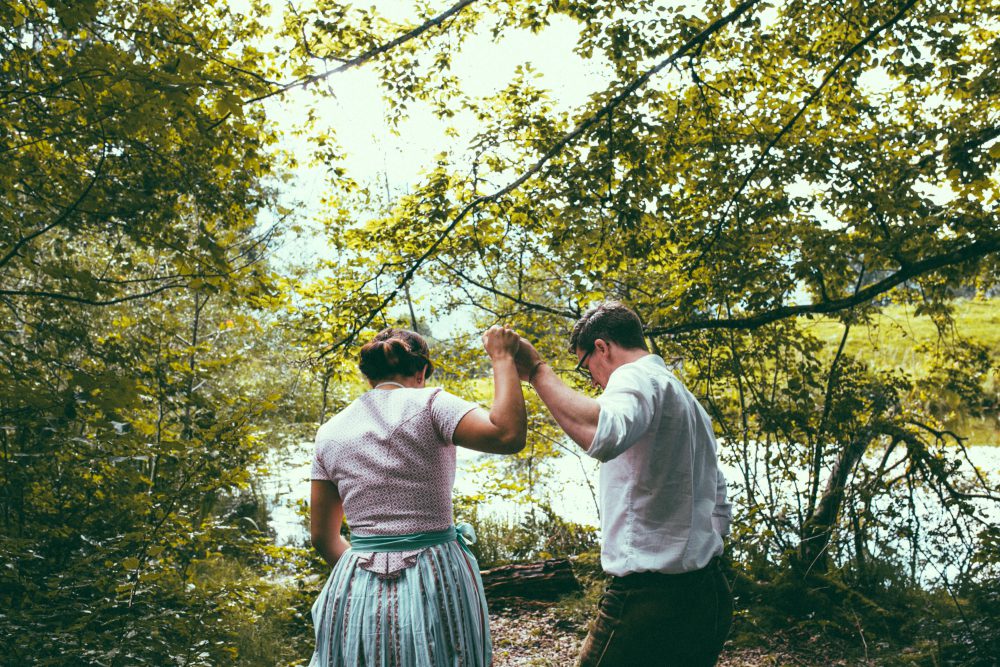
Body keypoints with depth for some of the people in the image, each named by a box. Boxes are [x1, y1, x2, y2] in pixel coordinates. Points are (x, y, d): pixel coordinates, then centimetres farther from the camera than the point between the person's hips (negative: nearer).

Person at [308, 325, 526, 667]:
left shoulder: (329, 432, 7)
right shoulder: (429, 405, -7)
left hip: (357, 591, 4)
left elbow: (323, 536, 11)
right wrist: (502, 358, -8)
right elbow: (509, 435, -21)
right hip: (435, 586, -3)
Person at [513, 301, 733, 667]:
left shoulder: (636, 376, -9)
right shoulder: (688, 400, 21)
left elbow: (604, 435, -34)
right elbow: (719, 511, 23)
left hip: (649, 598, -10)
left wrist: (537, 371, -25)